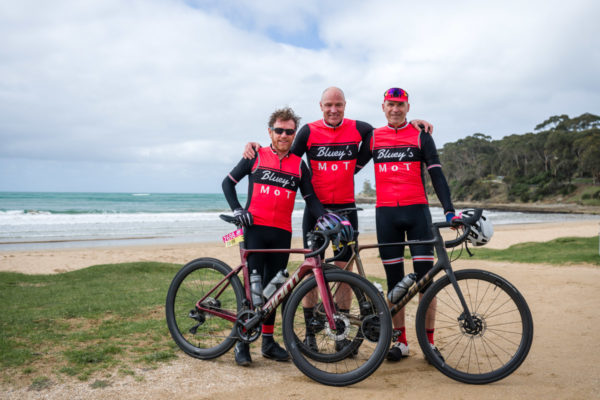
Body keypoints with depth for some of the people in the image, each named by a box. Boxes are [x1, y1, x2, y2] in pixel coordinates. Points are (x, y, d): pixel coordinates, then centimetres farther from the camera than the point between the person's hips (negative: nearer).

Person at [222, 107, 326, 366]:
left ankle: (268, 341, 20)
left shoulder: (299, 164, 11)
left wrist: (324, 217, -9)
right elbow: (228, 182, 11)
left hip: (282, 233, 3)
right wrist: (237, 210, -3)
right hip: (255, 228, -3)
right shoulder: (256, 156, 5)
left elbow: (310, 198, 10)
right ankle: (242, 341, 3)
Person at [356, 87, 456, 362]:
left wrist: (449, 210, -9)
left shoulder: (420, 136, 7)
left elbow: (436, 174, 2)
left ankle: (429, 341, 9)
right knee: (394, 280, 5)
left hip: (417, 211, -1)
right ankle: (400, 341, 15)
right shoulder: (373, 138, 12)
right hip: (385, 214, 2)